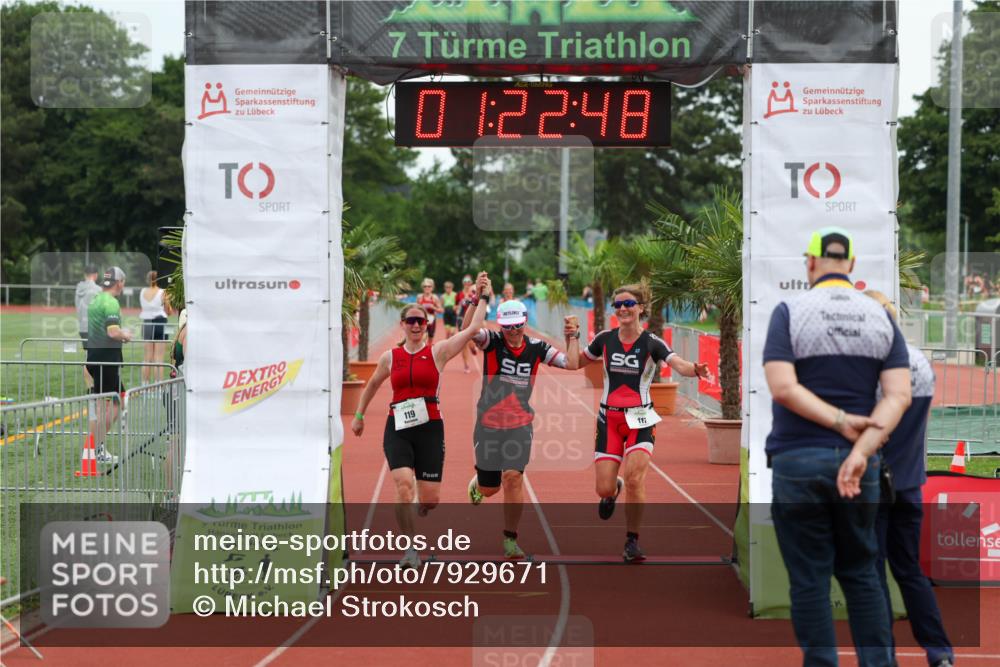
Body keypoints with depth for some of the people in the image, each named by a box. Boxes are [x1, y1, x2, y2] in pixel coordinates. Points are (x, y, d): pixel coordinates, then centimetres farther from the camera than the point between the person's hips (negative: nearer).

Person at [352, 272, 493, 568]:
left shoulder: (438, 352, 2)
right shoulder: (390, 357, 8)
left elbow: (473, 328, -5)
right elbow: (371, 386, 25)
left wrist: (483, 297, -3)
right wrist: (359, 415, 27)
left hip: (430, 428, 0)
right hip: (397, 429, 0)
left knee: (430, 499, 0)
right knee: (404, 484, -21)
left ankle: (415, 521, 37)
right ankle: (410, 550, -13)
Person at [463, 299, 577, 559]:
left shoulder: (536, 348, 0)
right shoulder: (492, 341, -9)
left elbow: (570, 362, 1)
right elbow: (469, 329, -29)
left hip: (520, 425, 1)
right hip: (489, 423, -1)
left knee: (513, 478, -15)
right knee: (489, 489, 9)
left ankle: (510, 540, -2)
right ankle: (478, 483, 49)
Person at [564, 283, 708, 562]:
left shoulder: (651, 343, -6)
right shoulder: (605, 339, 2)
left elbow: (679, 364, -23)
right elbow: (574, 363, 13)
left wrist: (695, 369, -43)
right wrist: (573, 337, 5)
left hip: (639, 419, -2)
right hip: (609, 419, 2)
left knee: (635, 479, -18)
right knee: (604, 489, -4)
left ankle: (632, 542, 0)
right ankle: (613, 490, 37)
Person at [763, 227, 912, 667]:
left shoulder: (790, 311, -4)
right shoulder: (880, 316, 5)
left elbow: (782, 387, -16)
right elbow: (899, 395, -6)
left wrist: (840, 422, -12)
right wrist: (861, 450, -15)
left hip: (798, 461, -3)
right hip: (858, 465, 3)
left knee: (809, 579, 3)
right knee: (860, 573, 15)